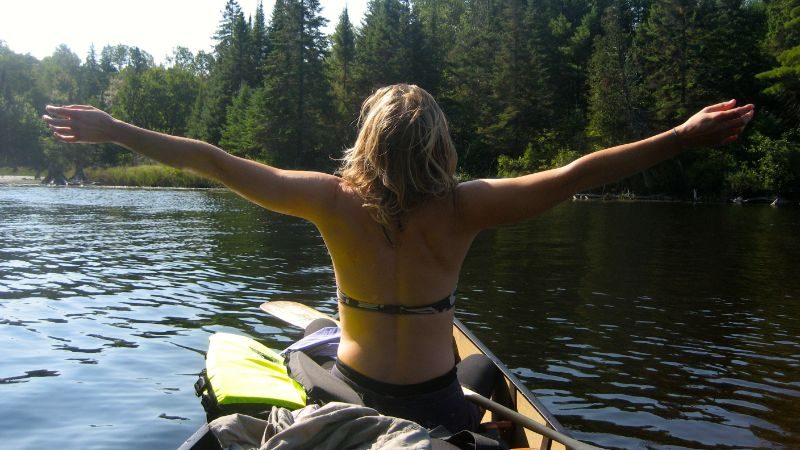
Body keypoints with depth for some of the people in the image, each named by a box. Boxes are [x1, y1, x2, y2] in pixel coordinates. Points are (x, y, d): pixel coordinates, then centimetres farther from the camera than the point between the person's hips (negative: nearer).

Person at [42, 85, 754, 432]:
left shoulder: (334, 201, -16)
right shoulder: (460, 209, -19)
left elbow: (213, 161, -13)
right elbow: (575, 176, -19)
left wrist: (113, 130, -4)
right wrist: (683, 137, -13)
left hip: (349, 391, 1)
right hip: (433, 405, 0)